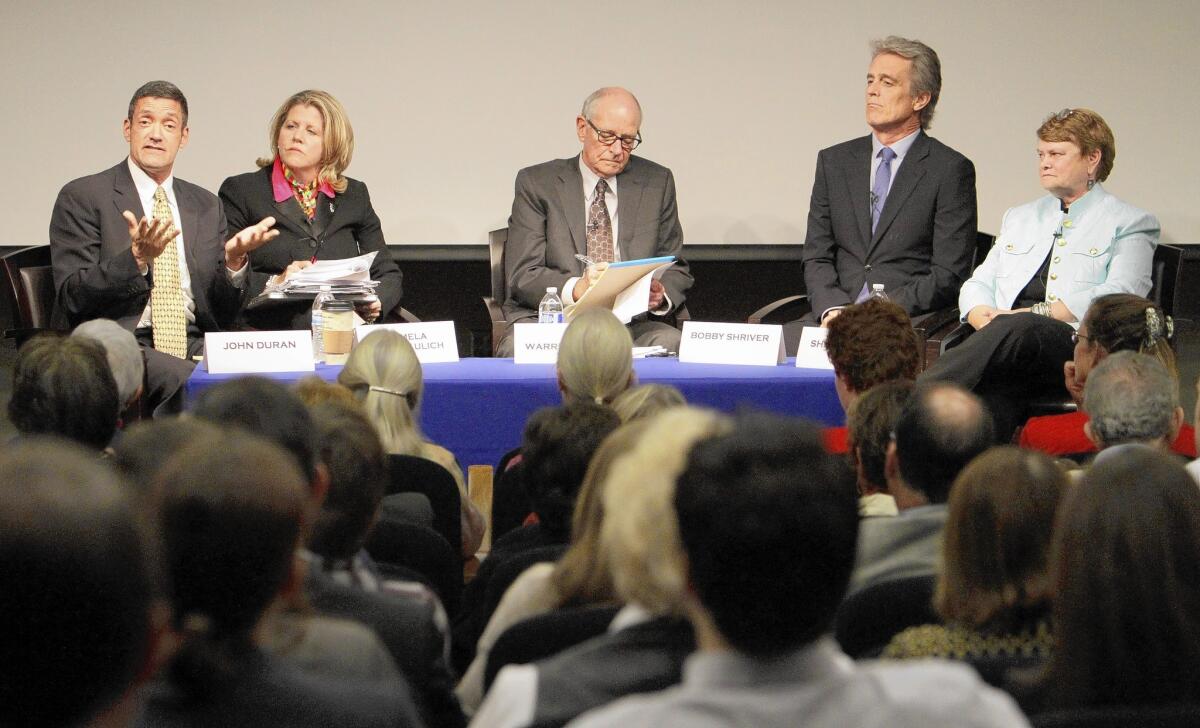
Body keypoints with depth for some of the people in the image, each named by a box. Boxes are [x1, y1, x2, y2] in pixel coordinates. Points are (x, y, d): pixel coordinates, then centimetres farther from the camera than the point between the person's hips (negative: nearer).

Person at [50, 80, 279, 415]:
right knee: (189, 383, -35)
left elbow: (222, 312, 14)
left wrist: (234, 260, -7)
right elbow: (72, 297, -8)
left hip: (193, 343, 5)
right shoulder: (82, 197, 2)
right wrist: (136, 258, -22)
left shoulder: (205, 206, 18)